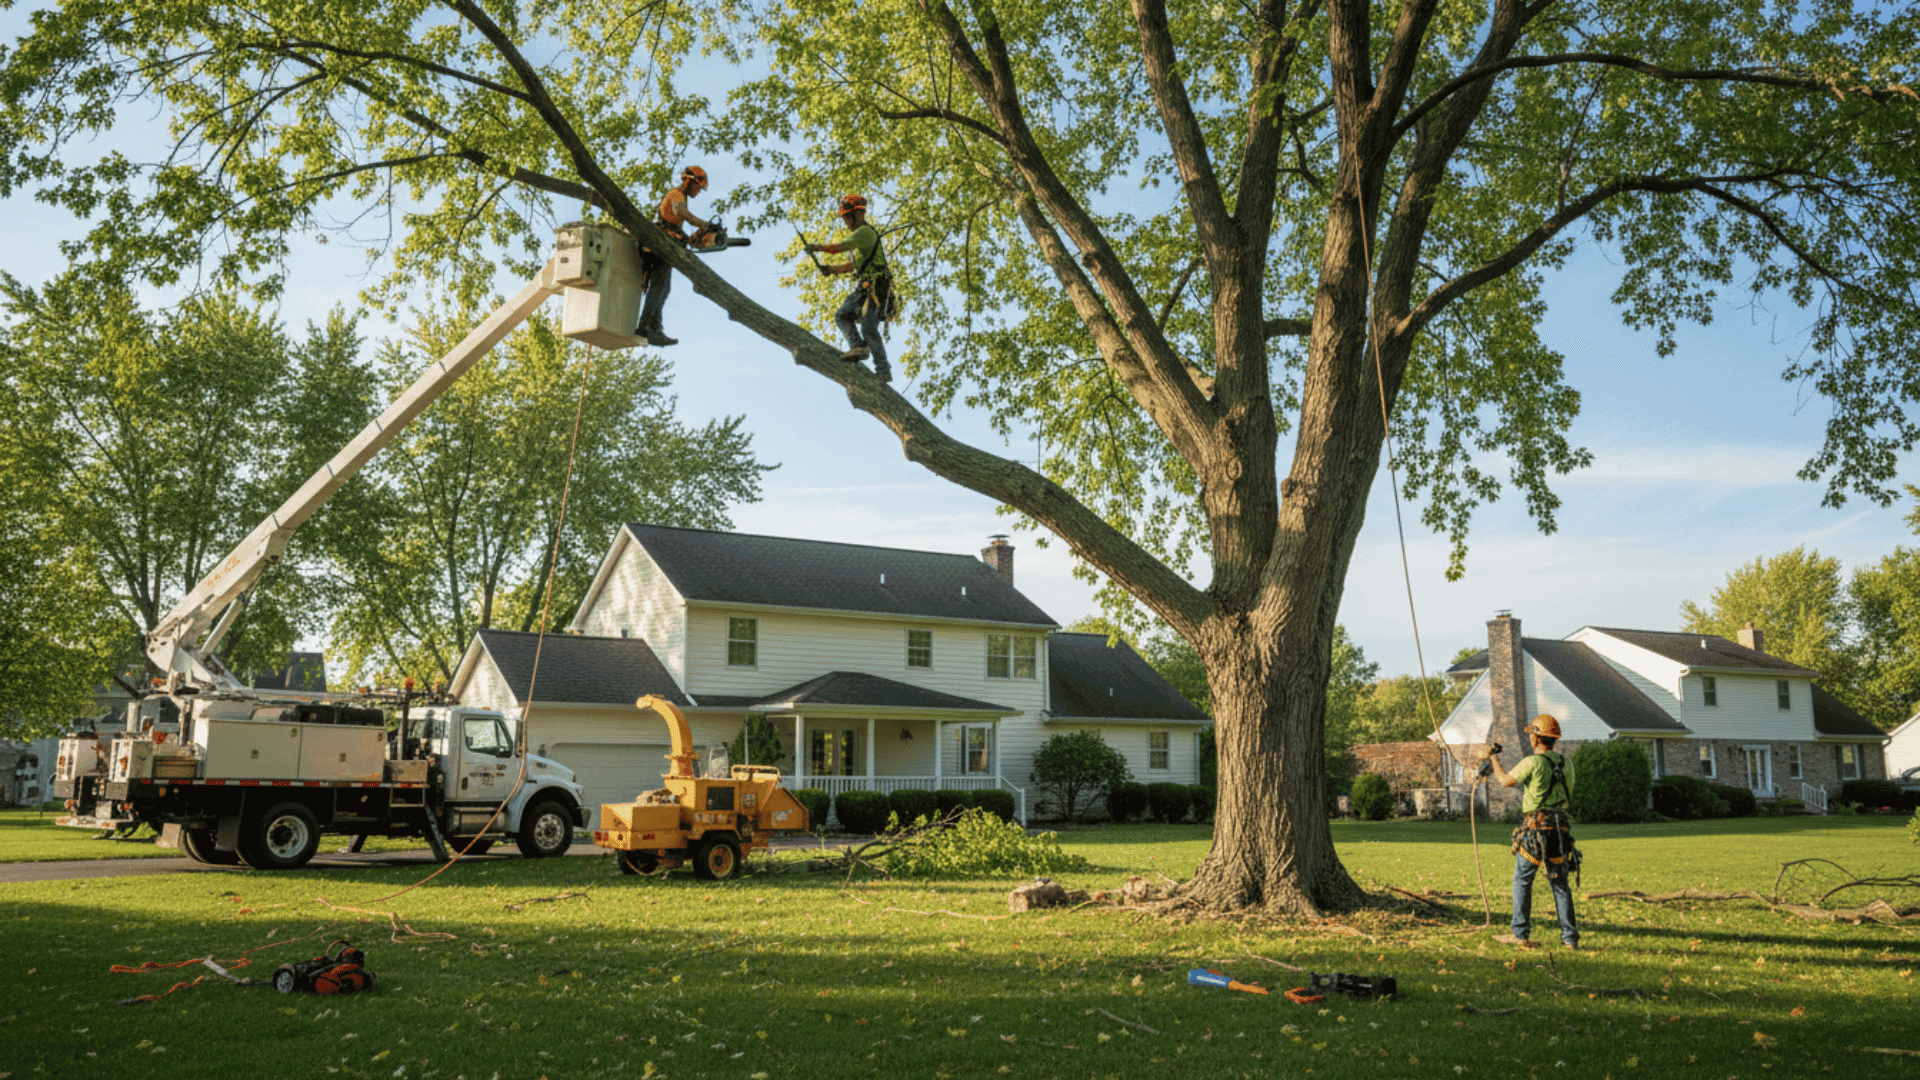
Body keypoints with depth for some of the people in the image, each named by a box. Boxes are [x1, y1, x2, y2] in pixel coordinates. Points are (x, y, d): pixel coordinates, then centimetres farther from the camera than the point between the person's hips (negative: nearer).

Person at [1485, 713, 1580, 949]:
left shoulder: (1533, 762, -12)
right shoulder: (1564, 762, 8)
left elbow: (1505, 781, 0)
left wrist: (1494, 760, 17)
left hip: (1535, 829, -5)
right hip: (1560, 830, 5)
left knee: (1522, 881, 5)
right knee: (1560, 884, 10)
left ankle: (1521, 934, 4)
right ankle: (1570, 937, 8)